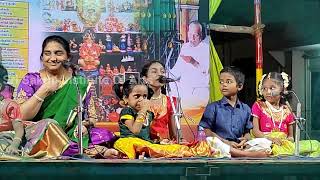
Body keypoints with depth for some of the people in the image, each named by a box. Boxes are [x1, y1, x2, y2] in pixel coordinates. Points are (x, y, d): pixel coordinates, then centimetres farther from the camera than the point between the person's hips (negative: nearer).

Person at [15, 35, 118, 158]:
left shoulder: (79, 82, 10)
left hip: (73, 136, 1)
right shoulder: (31, 80, 6)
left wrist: (84, 124, -11)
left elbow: (92, 117, 11)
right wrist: (44, 90, -11)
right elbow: (22, 116, -7)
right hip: (39, 138, 0)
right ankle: (98, 152, -34)